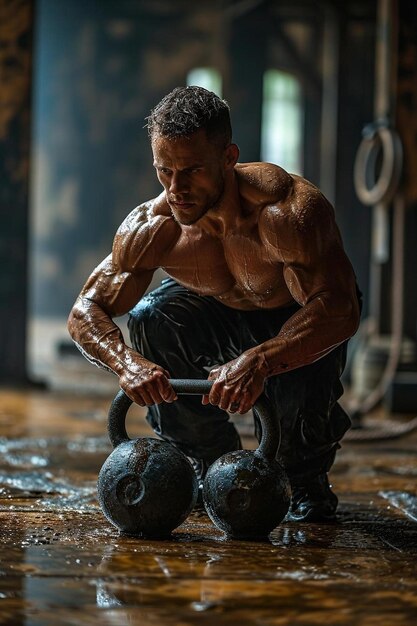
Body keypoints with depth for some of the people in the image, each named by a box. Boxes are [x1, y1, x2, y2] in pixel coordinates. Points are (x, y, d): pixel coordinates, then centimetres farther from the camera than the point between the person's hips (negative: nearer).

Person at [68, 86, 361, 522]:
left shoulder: (289, 210, -39)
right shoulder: (150, 228, -26)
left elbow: (339, 310, -44)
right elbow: (85, 313, -21)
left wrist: (260, 361, -59)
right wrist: (127, 362, -44)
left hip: (302, 323, -4)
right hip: (222, 316, 4)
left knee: (299, 379, -35)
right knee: (150, 318, -24)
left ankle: (309, 481, 0)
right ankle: (213, 465, -2)